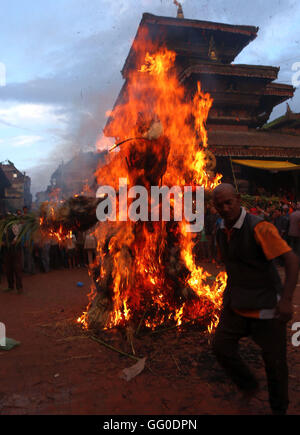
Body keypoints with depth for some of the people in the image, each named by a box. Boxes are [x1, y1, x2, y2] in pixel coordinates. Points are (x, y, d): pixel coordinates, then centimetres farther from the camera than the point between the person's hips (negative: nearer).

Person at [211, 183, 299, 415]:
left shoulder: (259, 227, -19)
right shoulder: (222, 232, 4)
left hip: (266, 306, -5)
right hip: (236, 305, 6)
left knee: (275, 361, 8)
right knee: (221, 346, -2)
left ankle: (279, 408, 35)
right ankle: (249, 385, 27)